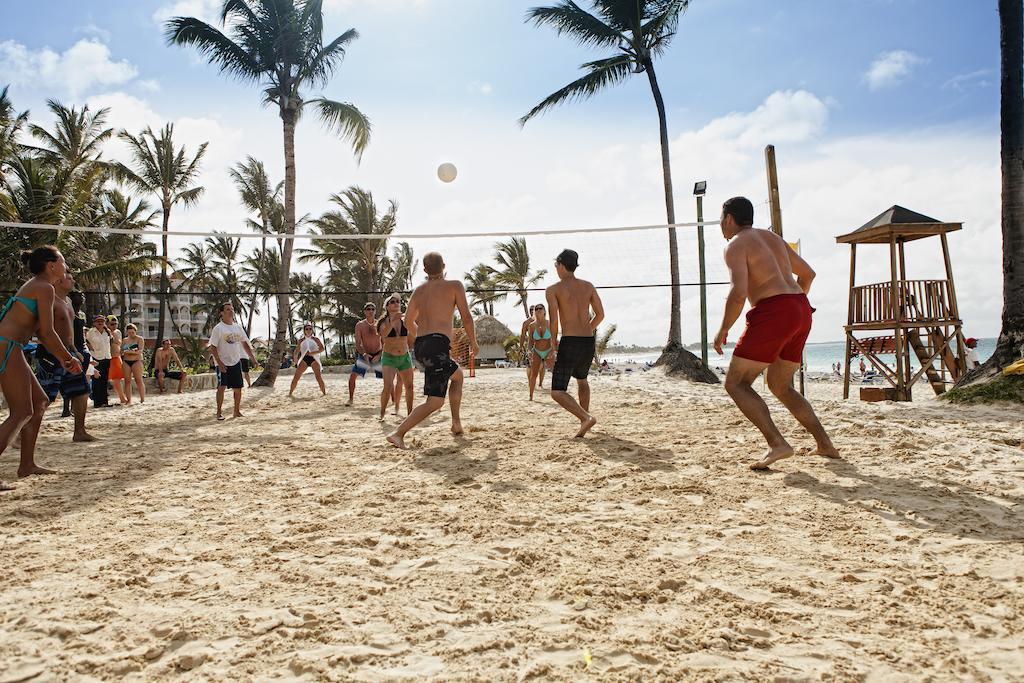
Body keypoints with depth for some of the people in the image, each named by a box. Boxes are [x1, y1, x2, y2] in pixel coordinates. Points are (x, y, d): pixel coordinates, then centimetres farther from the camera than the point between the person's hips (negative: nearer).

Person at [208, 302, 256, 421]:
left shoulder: (238, 327, 9)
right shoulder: (218, 328, -9)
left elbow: (244, 343, 17)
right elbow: (212, 347, -11)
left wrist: (252, 357, 10)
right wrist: (219, 362, -19)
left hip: (236, 362, 5)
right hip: (223, 363, -5)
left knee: (238, 388, 7)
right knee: (221, 387, -11)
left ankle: (237, 411, 19)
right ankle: (219, 412, -1)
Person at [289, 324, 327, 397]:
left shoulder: (315, 340, 7)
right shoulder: (301, 341, 13)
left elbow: (322, 348, -4)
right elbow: (297, 351, 17)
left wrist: (312, 353, -19)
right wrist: (295, 358, -4)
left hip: (313, 359, -2)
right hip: (304, 359, 2)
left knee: (318, 377, -14)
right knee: (296, 377, -6)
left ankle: (324, 392, -8)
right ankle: (290, 393, 2)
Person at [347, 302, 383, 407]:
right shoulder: (360, 325, -7)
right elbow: (358, 344, -9)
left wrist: (379, 355, -19)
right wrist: (364, 354, -25)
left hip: (378, 355, 0)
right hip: (363, 355, 0)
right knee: (353, 375, -12)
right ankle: (350, 399, 4)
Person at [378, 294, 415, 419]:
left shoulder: (404, 321, 1)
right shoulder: (384, 321, -7)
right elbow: (383, 334, -28)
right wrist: (392, 321, -41)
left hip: (405, 357, 4)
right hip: (389, 357, -3)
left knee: (409, 386, 8)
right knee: (388, 386, -18)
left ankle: (409, 412, 22)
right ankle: (382, 413, -4)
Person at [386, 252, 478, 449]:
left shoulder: (419, 290, 17)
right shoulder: (454, 286, 2)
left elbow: (408, 322, 24)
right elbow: (466, 318, -1)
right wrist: (473, 343, 13)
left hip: (420, 346, 8)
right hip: (437, 346, -7)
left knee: (457, 374, 30)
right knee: (435, 402, -4)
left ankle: (456, 424, 28)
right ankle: (398, 433, -19)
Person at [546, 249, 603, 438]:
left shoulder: (553, 290, -3)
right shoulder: (588, 286, 11)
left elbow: (554, 319, -13)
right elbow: (600, 314, 10)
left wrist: (553, 342, 3)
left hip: (569, 343, -6)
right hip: (589, 343, 6)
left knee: (557, 392, -2)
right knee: (581, 379, 32)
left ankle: (586, 417, -22)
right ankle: (585, 420, 29)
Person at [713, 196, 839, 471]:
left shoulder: (736, 246, -2)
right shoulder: (772, 237, 24)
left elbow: (738, 293, -17)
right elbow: (807, 273, 29)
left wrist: (723, 329, -6)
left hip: (773, 312, -8)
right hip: (802, 310, 9)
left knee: (736, 383, -3)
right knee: (779, 385, 21)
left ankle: (777, 444, -17)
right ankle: (825, 444, 15)